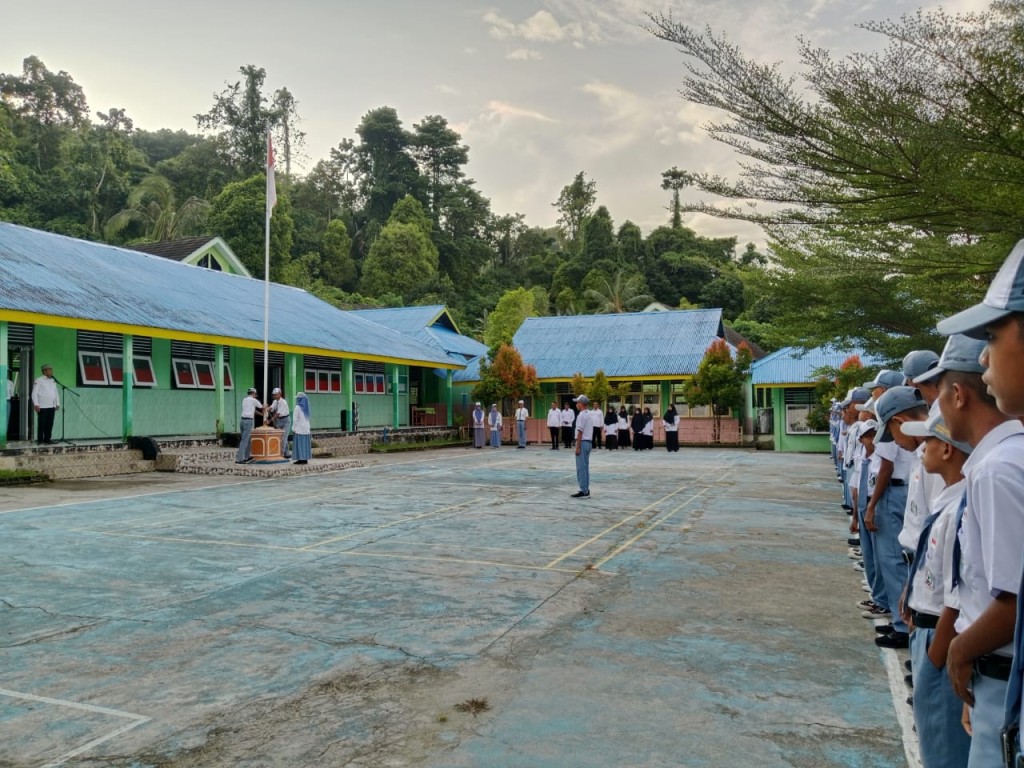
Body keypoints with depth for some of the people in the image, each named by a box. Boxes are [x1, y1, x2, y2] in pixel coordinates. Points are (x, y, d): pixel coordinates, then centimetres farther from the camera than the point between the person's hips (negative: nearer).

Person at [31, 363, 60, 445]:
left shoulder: (53, 381, 17)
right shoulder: (38, 381, -3)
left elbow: (56, 393, 21)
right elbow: (34, 393, -7)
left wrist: (58, 403, 14)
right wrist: (36, 405, -15)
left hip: (52, 406, 6)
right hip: (42, 407, -6)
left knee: (50, 424, 7)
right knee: (42, 424, -2)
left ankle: (47, 439, 15)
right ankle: (40, 440, 3)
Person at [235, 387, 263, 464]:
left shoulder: (244, 400, 18)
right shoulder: (254, 400, 0)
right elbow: (261, 407, 19)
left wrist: (260, 413, 44)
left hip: (242, 420, 8)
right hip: (248, 421, -8)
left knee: (248, 438, 21)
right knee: (244, 440, -9)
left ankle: (247, 456, 28)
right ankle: (239, 459, -14)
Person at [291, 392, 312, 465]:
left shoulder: (298, 407, -11)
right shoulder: (306, 407, 11)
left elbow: (295, 419, -11)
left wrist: (293, 429, -6)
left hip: (299, 429, -7)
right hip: (306, 429, 7)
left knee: (299, 444, -4)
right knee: (305, 444, 8)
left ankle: (301, 459, -6)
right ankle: (305, 459, 9)